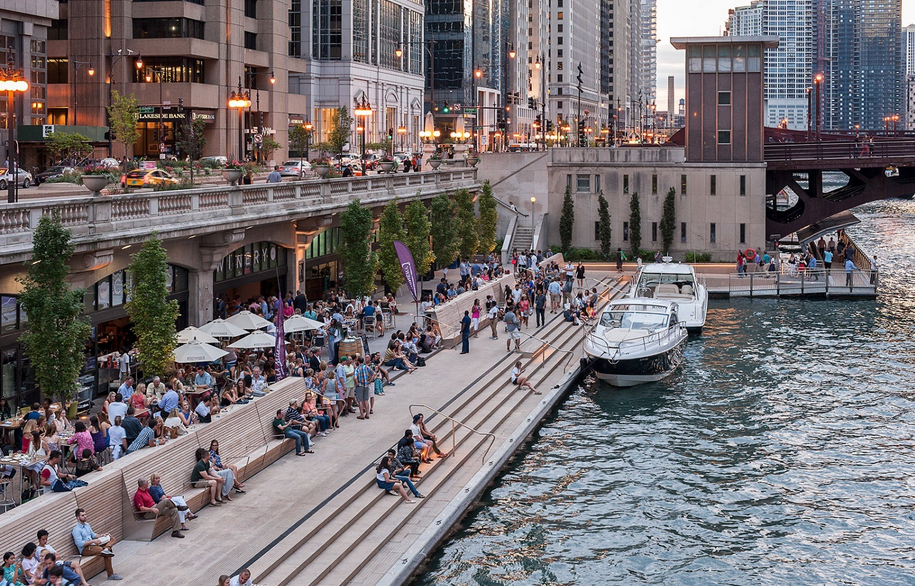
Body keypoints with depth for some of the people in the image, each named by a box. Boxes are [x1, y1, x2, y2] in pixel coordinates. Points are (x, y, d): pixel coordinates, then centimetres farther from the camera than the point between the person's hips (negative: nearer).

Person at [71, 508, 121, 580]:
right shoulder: (76, 530, -13)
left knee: (111, 539, -7)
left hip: (93, 545, 9)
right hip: (85, 549, -9)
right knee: (107, 555, -31)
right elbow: (80, 544, -20)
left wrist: (102, 536, 5)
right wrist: (93, 541, -21)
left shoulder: (86, 525, 14)